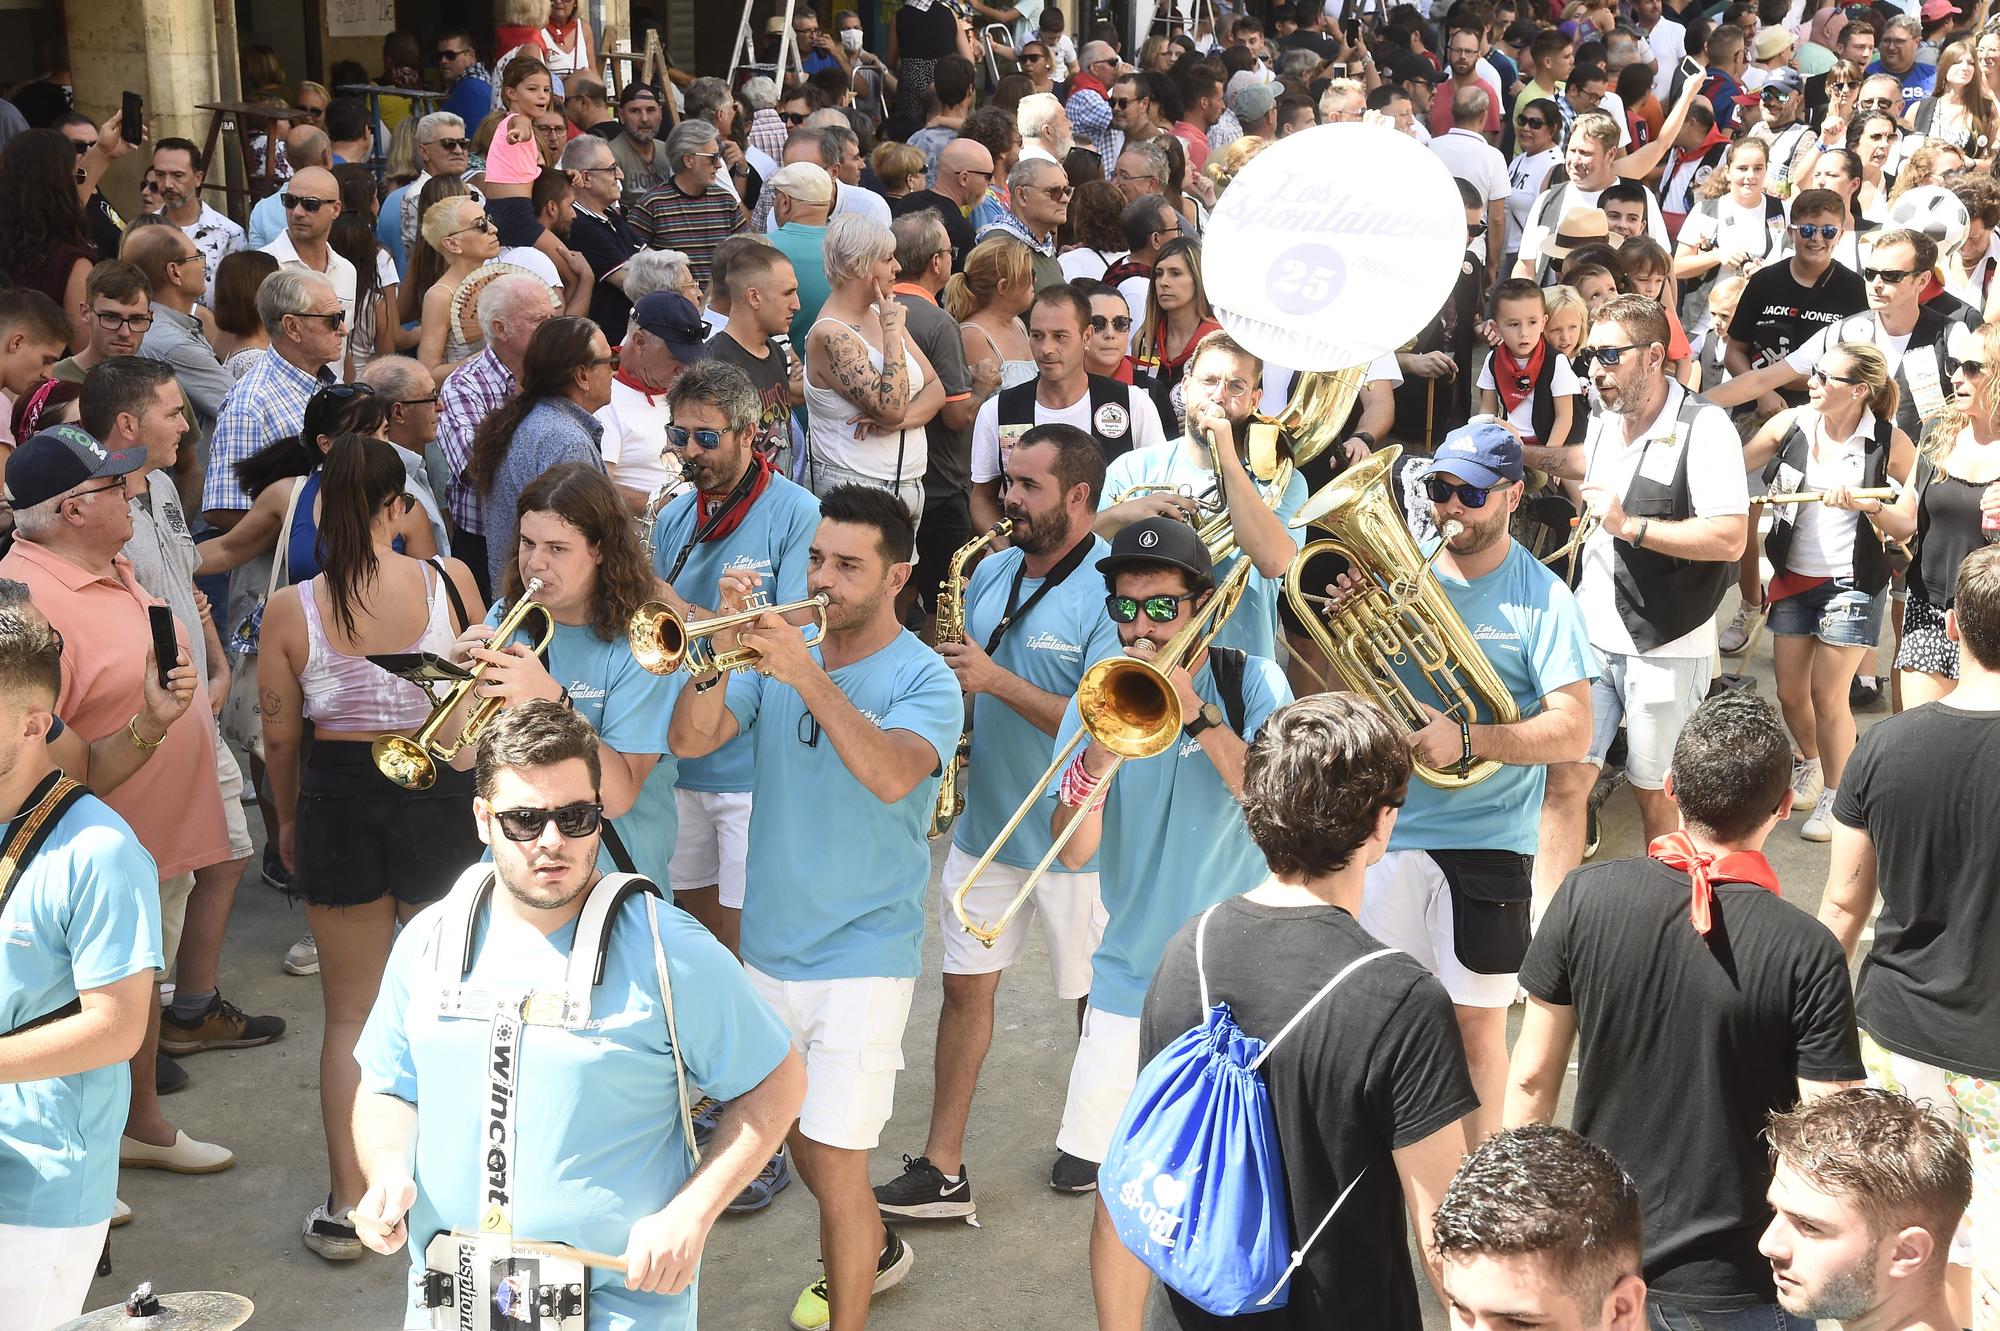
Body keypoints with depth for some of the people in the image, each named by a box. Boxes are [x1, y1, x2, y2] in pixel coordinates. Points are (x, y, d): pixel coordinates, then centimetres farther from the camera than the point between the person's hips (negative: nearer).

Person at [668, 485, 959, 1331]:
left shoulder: (922, 679, -11)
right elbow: (690, 740, -8)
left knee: (835, 1165, -7)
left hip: (863, 956, -6)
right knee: (800, 1137, 22)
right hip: (771, 945, 6)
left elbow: (892, 775, -31)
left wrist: (808, 676, -36)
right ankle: (871, 1252, 48)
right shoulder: (780, 647, 3)